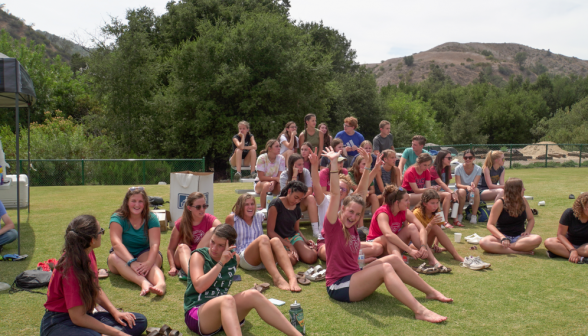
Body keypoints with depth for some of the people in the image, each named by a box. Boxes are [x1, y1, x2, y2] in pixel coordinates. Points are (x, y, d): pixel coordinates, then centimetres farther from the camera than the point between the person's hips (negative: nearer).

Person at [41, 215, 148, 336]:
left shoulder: (88, 254, -1)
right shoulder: (71, 268, -25)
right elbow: (77, 318, -23)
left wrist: (115, 312, 2)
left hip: (85, 316, 9)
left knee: (140, 321, -4)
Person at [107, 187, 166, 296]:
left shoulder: (151, 218, -7)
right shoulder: (118, 218, -11)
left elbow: (154, 244, -20)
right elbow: (116, 243, -26)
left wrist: (149, 262, -41)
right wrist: (132, 262, -41)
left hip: (145, 254, 0)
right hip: (124, 256, 0)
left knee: (153, 261, -33)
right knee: (114, 257, -34)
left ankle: (161, 283, -66)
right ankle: (144, 282, -57)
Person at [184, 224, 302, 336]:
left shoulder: (234, 259, 7)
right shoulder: (199, 256, -6)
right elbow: (199, 286, -23)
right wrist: (221, 263, -24)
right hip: (195, 314, -5)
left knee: (253, 295, -22)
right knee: (227, 300, -35)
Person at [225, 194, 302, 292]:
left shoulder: (259, 217, 23)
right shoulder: (232, 219, 11)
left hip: (263, 261, 4)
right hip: (244, 260, -4)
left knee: (275, 241, -31)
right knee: (263, 238, -34)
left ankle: (292, 277, -56)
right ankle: (277, 279, -58)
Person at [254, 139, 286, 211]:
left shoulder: (281, 158, -6)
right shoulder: (261, 158, -17)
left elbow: (280, 176, -10)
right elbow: (261, 177, -19)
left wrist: (273, 182, -30)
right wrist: (275, 178, -25)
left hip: (274, 182, 3)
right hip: (259, 183, -3)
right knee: (267, 185, -38)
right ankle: (262, 208, -24)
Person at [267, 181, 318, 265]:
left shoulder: (297, 209, 10)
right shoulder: (276, 204, -11)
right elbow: (270, 232, -13)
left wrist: (306, 241, 0)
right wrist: (289, 245, -16)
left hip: (294, 237, 6)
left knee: (311, 258, -21)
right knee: (291, 260, -35)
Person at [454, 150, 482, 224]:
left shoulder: (478, 169, -5)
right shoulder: (458, 168, -9)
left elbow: (475, 185, -15)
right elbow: (458, 184, -17)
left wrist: (473, 185, -40)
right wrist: (467, 187, -38)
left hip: (471, 193, 1)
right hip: (460, 191, -1)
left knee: (476, 190, -33)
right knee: (462, 191, -36)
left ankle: (474, 215, -21)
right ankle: (460, 215, -16)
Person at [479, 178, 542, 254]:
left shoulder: (523, 201, 7)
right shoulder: (500, 203, -8)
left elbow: (531, 219, 17)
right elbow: (490, 225, -12)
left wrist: (527, 231, -5)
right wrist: (502, 238, -28)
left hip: (519, 237, 4)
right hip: (502, 236, -4)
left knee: (537, 239, -30)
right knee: (483, 242, -35)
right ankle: (519, 251, -35)